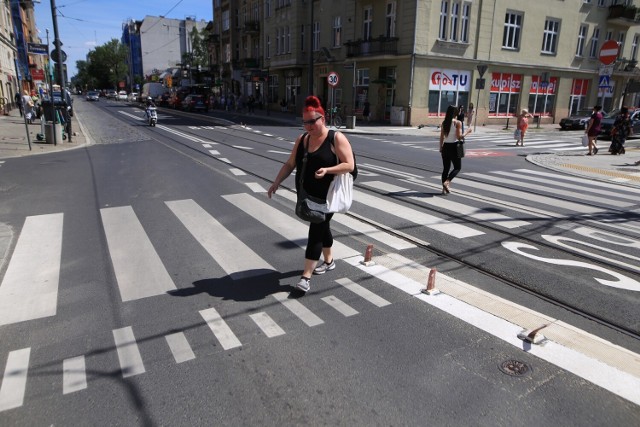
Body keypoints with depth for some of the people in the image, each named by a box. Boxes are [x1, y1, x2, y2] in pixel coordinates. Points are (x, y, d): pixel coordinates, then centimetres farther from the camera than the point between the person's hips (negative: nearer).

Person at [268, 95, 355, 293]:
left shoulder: (336, 138, -11)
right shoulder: (301, 140, 7)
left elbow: (349, 165, -14)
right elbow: (290, 164, 10)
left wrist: (327, 170, -28)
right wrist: (276, 182, -1)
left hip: (328, 196, -6)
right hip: (308, 195, 6)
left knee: (316, 232, -8)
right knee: (322, 227, 19)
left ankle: (306, 276, -5)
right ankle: (329, 261, 39)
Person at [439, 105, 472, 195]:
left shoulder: (444, 122, 3)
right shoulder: (458, 123, -11)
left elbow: (442, 137, 6)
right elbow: (459, 137, -15)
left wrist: (441, 148, 14)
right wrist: (467, 132, 1)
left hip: (445, 146, 5)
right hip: (454, 147, -5)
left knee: (446, 168, 13)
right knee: (457, 167, 10)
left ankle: (444, 188, 13)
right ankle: (447, 182, -12)